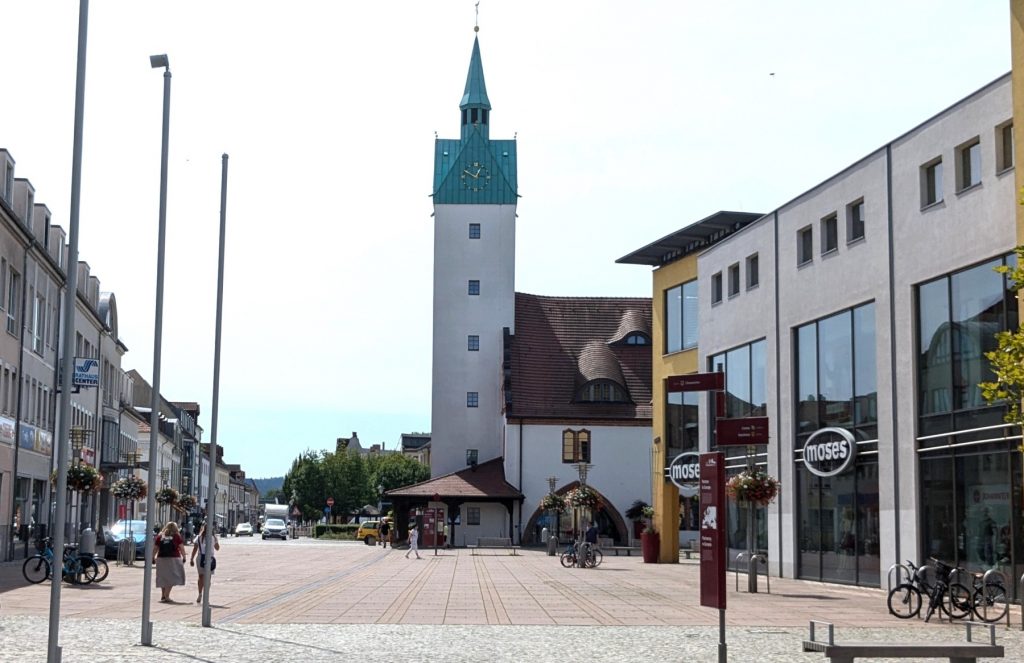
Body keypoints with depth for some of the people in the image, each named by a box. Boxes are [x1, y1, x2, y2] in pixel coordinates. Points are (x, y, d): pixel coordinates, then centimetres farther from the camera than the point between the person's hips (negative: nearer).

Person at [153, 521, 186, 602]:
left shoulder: (160, 536, 9)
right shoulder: (176, 536, 1)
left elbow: (155, 548, 8)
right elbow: (181, 548, -4)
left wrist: (153, 558, 14)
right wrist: (184, 557, 4)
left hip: (161, 559, 4)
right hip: (172, 559, -4)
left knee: (163, 578, 16)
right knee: (171, 578, 0)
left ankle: (163, 596, 23)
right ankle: (166, 596, -9)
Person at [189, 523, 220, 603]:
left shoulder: (199, 537, -1)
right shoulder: (213, 537, -1)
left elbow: (195, 549, -2)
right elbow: (217, 548, 13)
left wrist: (192, 559, 4)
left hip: (201, 558, 0)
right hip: (211, 559, 0)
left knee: (201, 576, 13)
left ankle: (200, 594, 1)